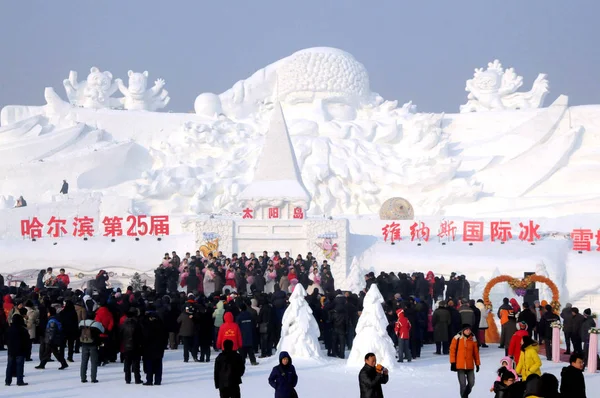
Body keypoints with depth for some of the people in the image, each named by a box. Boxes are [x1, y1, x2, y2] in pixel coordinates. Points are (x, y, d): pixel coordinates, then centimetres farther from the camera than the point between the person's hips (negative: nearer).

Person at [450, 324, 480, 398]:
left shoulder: (473, 339, 3)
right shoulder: (457, 338, -4)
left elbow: (476, 352, 9)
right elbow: (452, 350, -2)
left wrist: (477, 364, 10)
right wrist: (453, 363, -5)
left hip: (470, 366, 3)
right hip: (460, 365, -3)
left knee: (471, 383, 5)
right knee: (463, 384, -6)